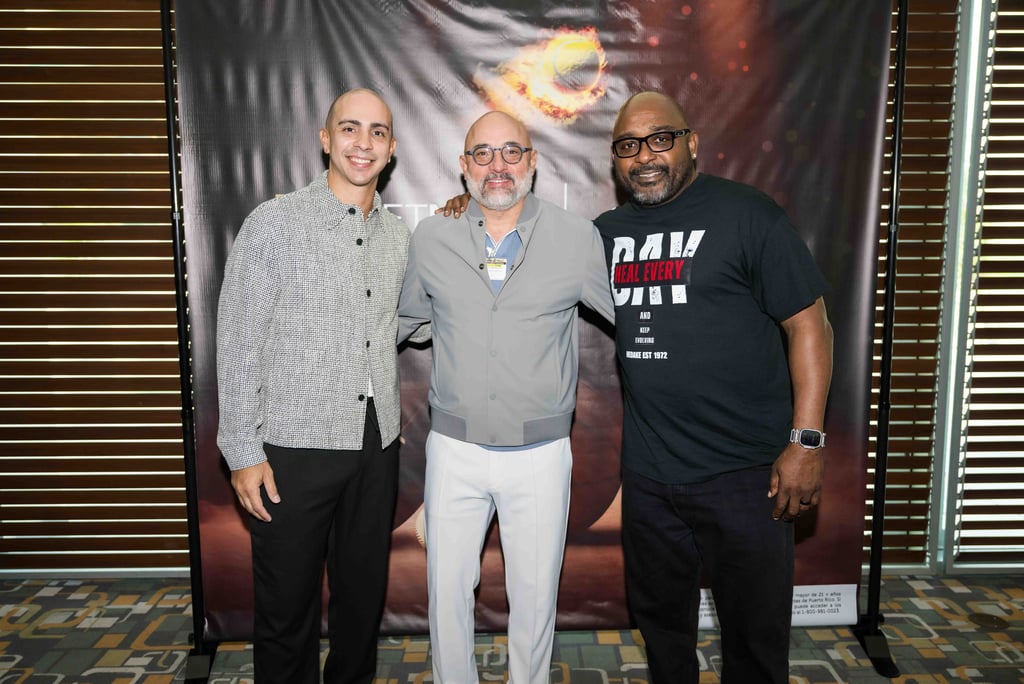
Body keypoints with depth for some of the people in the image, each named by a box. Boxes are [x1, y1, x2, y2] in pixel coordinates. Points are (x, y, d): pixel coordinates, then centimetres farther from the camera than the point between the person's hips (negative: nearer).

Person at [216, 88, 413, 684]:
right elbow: (238, 343, -8)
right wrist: (244, 452, -10)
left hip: (377, 446, 5)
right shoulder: (275, 224, -7)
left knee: (364, 594, 18)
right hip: (295, 446, -4)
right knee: (288, 602, 10)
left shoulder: (399, 235, 8)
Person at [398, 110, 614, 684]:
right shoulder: (431, 239, 2)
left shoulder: (578, 239, -4)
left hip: (541, 453, -1)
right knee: (447, 590, 13)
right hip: (455, 448, 2)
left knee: (535, 596, 13)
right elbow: (400, 320, 17)